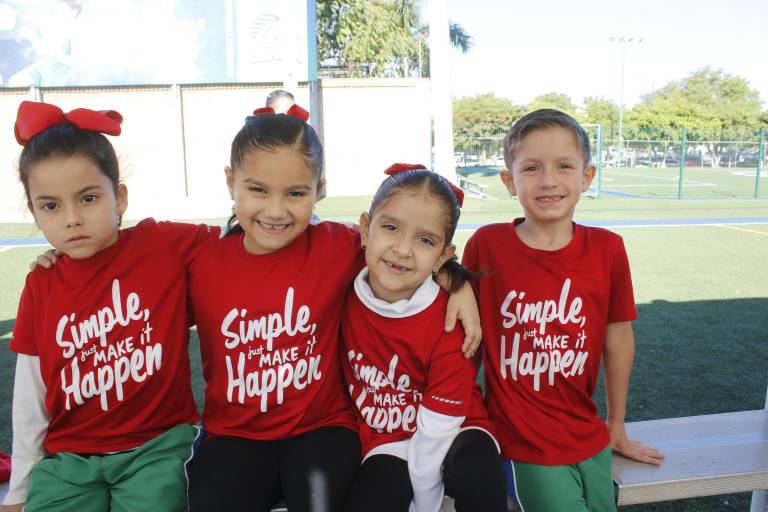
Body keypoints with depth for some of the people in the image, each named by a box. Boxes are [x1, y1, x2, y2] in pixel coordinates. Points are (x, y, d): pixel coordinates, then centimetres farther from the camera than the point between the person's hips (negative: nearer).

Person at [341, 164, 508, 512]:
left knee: (477, 469, -31)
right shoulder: (345, 296, -15)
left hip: (450, 435, -2)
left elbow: (435, 431, -18)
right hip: (384, 441, 2)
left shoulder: (448, 325, -23)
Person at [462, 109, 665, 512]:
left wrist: (617, 427, 13)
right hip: (523, 447, -3)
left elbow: (619, 339, 4)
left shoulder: (607, 249, -7)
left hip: (589, 440, 3)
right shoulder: (486, 245, -13)